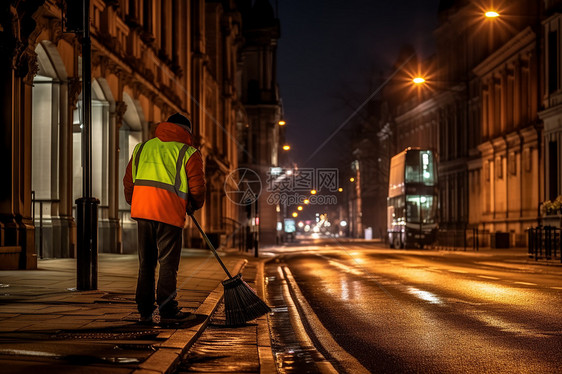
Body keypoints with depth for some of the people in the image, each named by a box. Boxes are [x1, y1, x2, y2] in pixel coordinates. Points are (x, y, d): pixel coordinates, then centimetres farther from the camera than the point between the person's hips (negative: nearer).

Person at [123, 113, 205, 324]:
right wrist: (194, 206, 18)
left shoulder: (142, 148, 19)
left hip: (142, 210, 5)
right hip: (169, 212, -5)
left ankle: (145, 312, 13)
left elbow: (128, 181, 18)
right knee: (168, 263, 1)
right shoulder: (188, 153, 3)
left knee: (146, 263, 12)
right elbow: (197, 187, -1)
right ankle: (167, 311, 0)